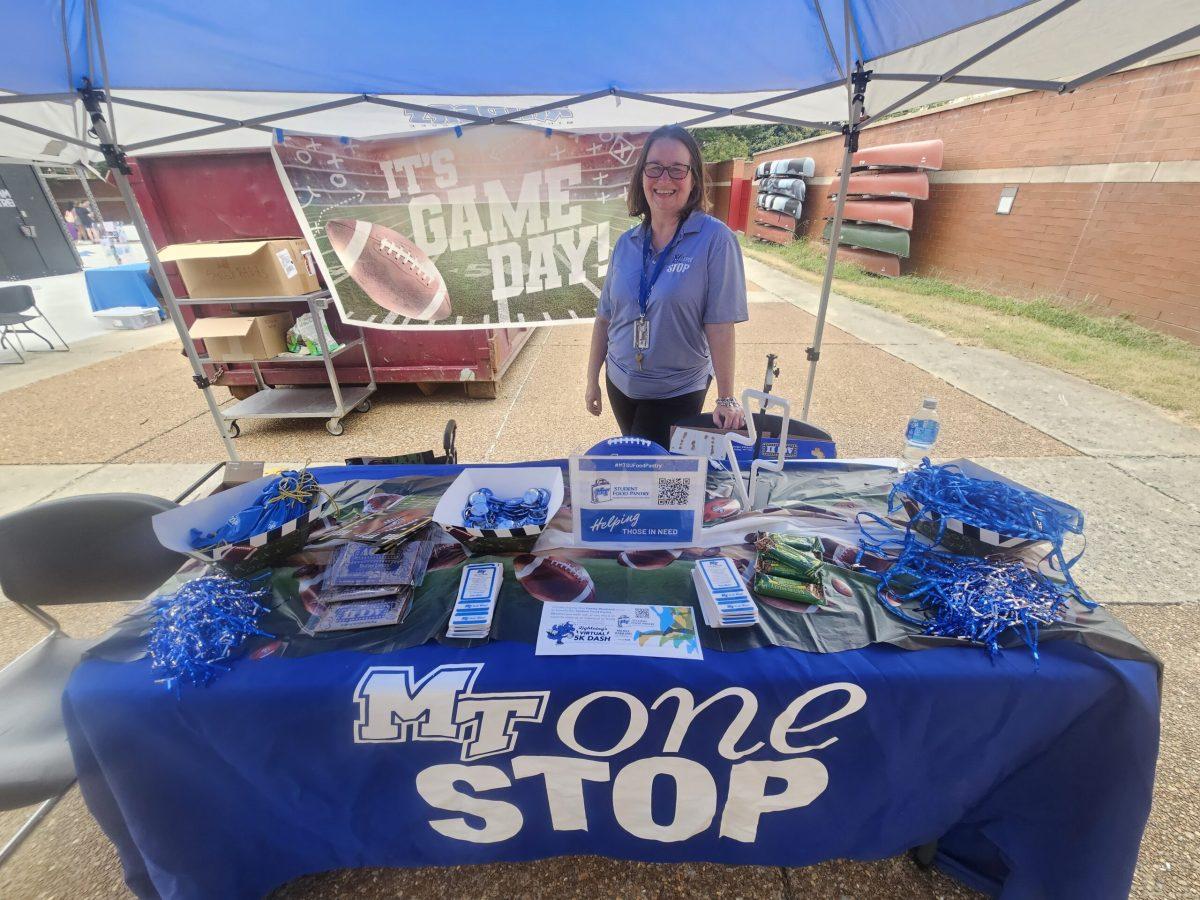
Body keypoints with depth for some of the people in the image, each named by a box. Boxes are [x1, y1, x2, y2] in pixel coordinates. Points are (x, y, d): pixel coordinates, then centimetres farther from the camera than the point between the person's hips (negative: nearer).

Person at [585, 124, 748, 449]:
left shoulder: (714, 238, -14)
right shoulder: (627, 243, 0)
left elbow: (719, 325, -17)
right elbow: (605, 316, 5)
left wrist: (726, 399, -16)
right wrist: (592, 379, 8)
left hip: (679, 391, -5)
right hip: (620, 383, 5)